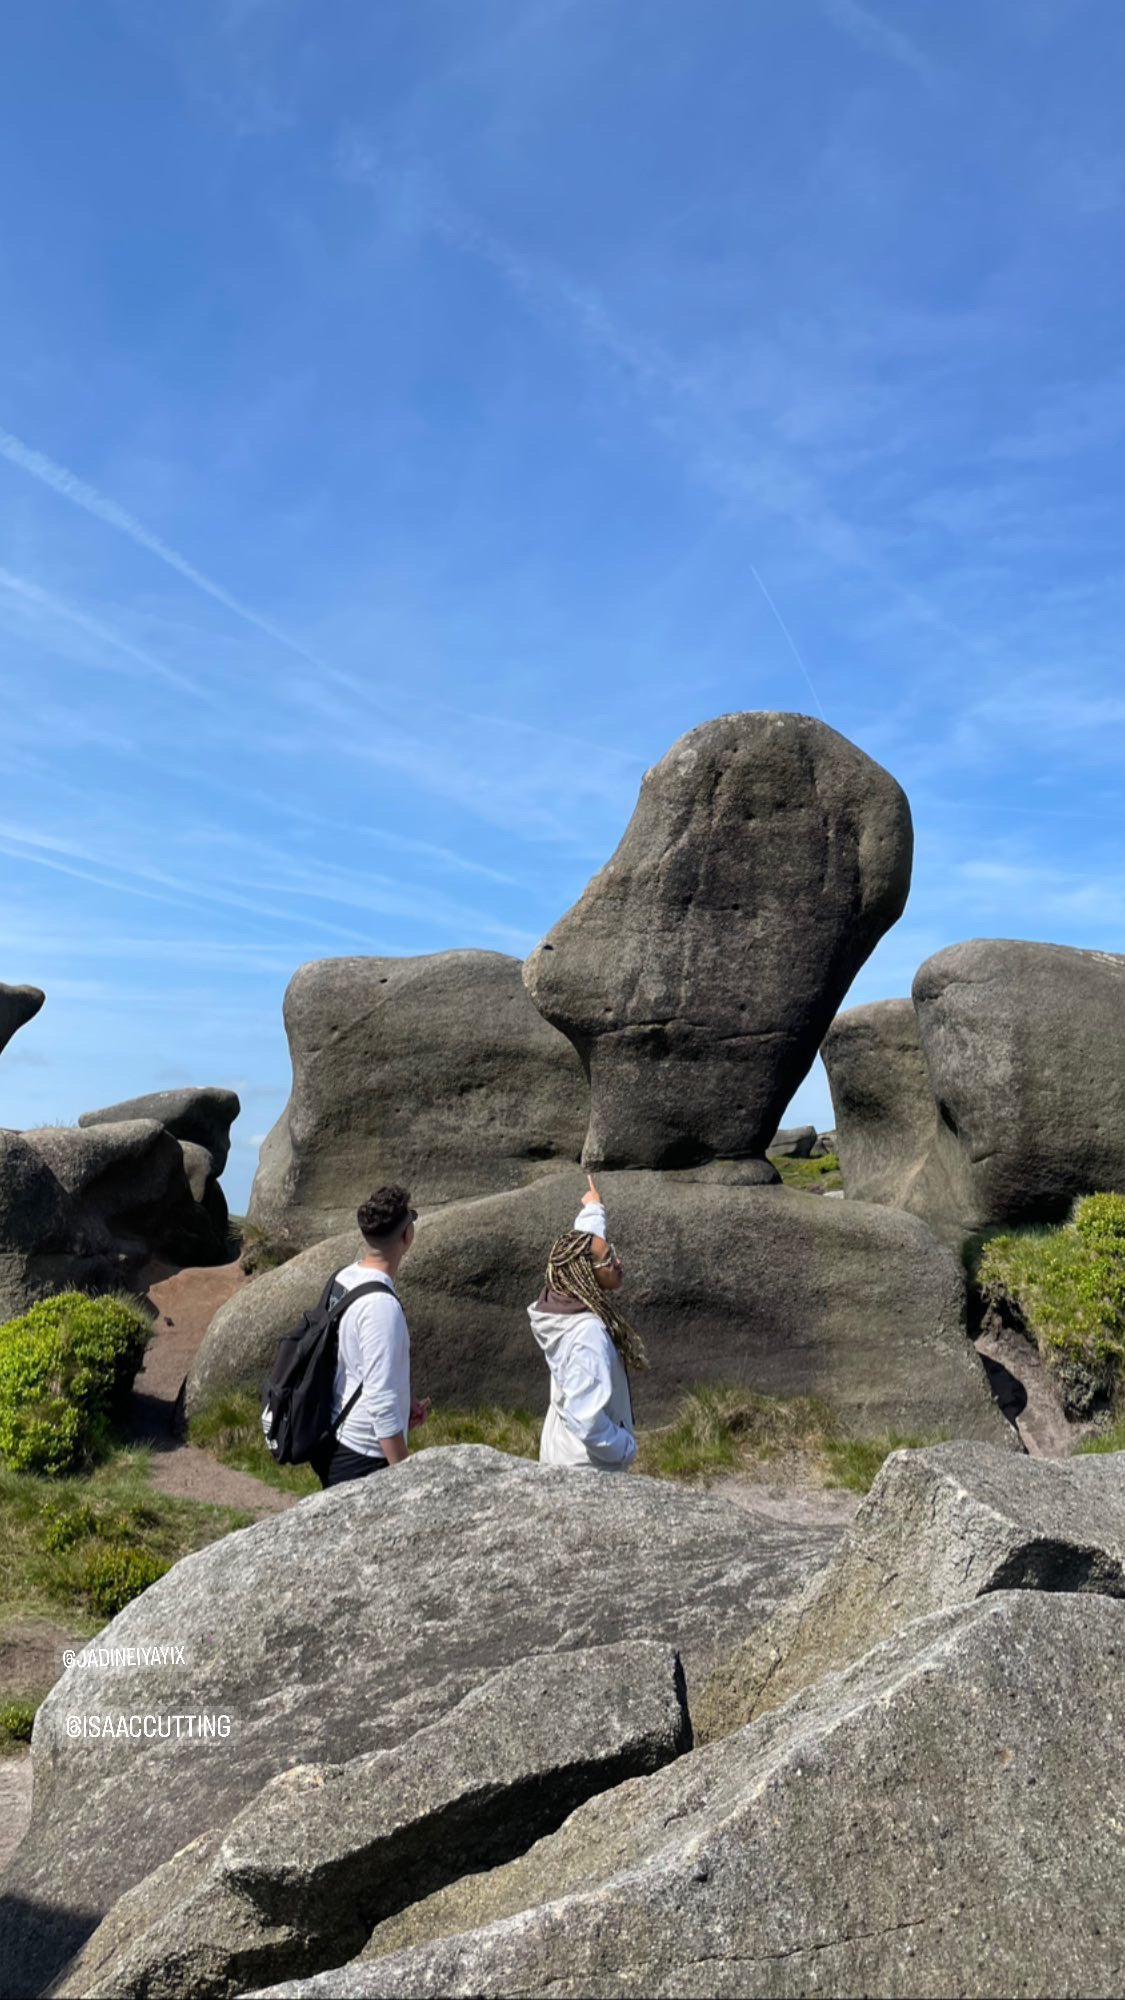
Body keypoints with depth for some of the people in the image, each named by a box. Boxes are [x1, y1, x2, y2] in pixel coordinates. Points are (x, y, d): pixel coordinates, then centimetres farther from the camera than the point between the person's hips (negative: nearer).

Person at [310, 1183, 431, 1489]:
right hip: (362, 1456, -9)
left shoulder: (343, 1279, 2)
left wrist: (403, 1402, 12)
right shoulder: (381, 1305, -26)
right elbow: (382, 1404, -25)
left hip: (332, 1442, 9)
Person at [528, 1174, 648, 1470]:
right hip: (587, 1471, -9)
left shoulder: (565, 1300, -5)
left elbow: (583, 1242, 16)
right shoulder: (589, 1335, -30)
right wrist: (626, 1448, -18)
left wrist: (593, 1209, 33)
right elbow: (586, 1420, -35)